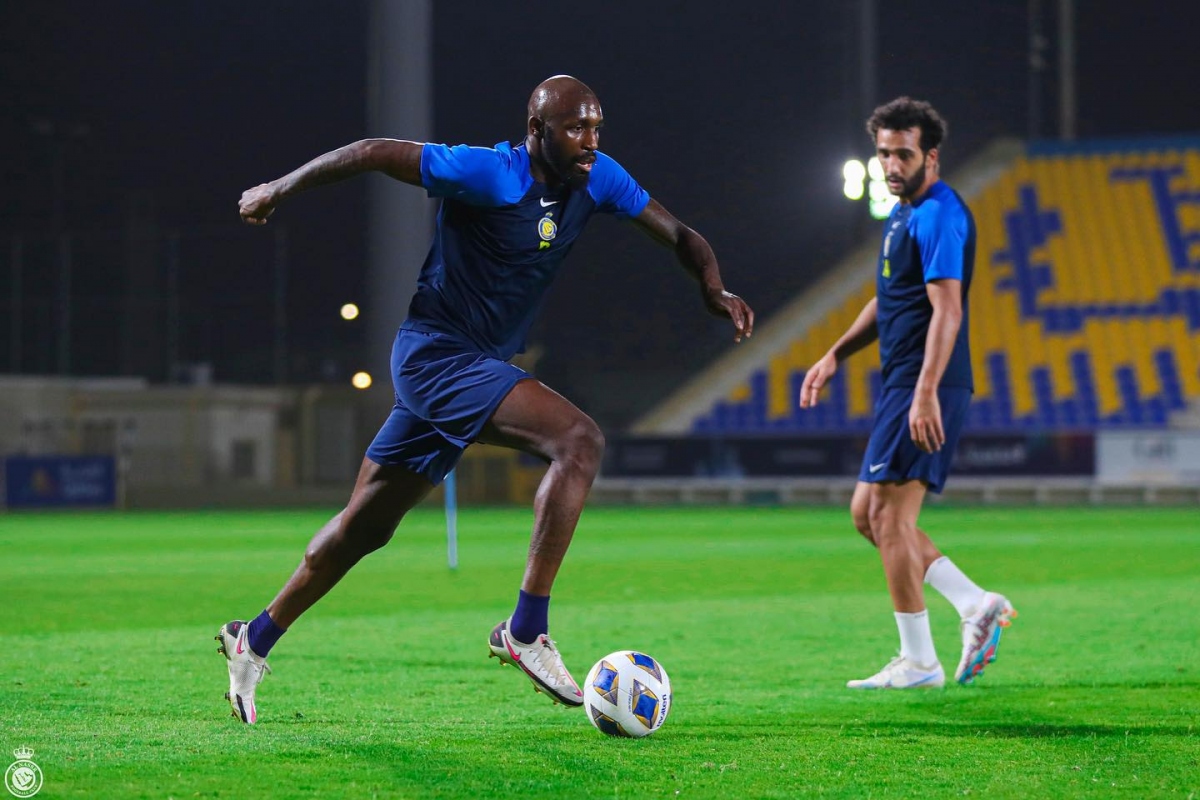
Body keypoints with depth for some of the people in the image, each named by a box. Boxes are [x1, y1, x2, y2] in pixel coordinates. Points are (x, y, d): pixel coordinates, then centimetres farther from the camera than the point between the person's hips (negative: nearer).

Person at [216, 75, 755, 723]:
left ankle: (253, 640, 31)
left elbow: (680, 237, 7)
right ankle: (525, 632, -25)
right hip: (435, 352, -8)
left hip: (475, 366, 8)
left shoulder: (597, 179, 0)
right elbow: (374, 153, -14)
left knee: (366, 524, 17)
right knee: (579, 439, -26)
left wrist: (714, 289, -13)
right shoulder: (486, 173, -20)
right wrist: (280, 190, -4)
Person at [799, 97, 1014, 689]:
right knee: (866, 513, 11)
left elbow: (946, 310, -22)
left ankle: (918, 662, -3)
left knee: (889, 514, -9)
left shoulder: (938, 215, -14)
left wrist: (925, 394, -29)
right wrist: (835, 356, 23)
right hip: (901, 387, 10)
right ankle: (976, 606, 9)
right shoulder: (902, 213, 18)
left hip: (924, 392, -10)